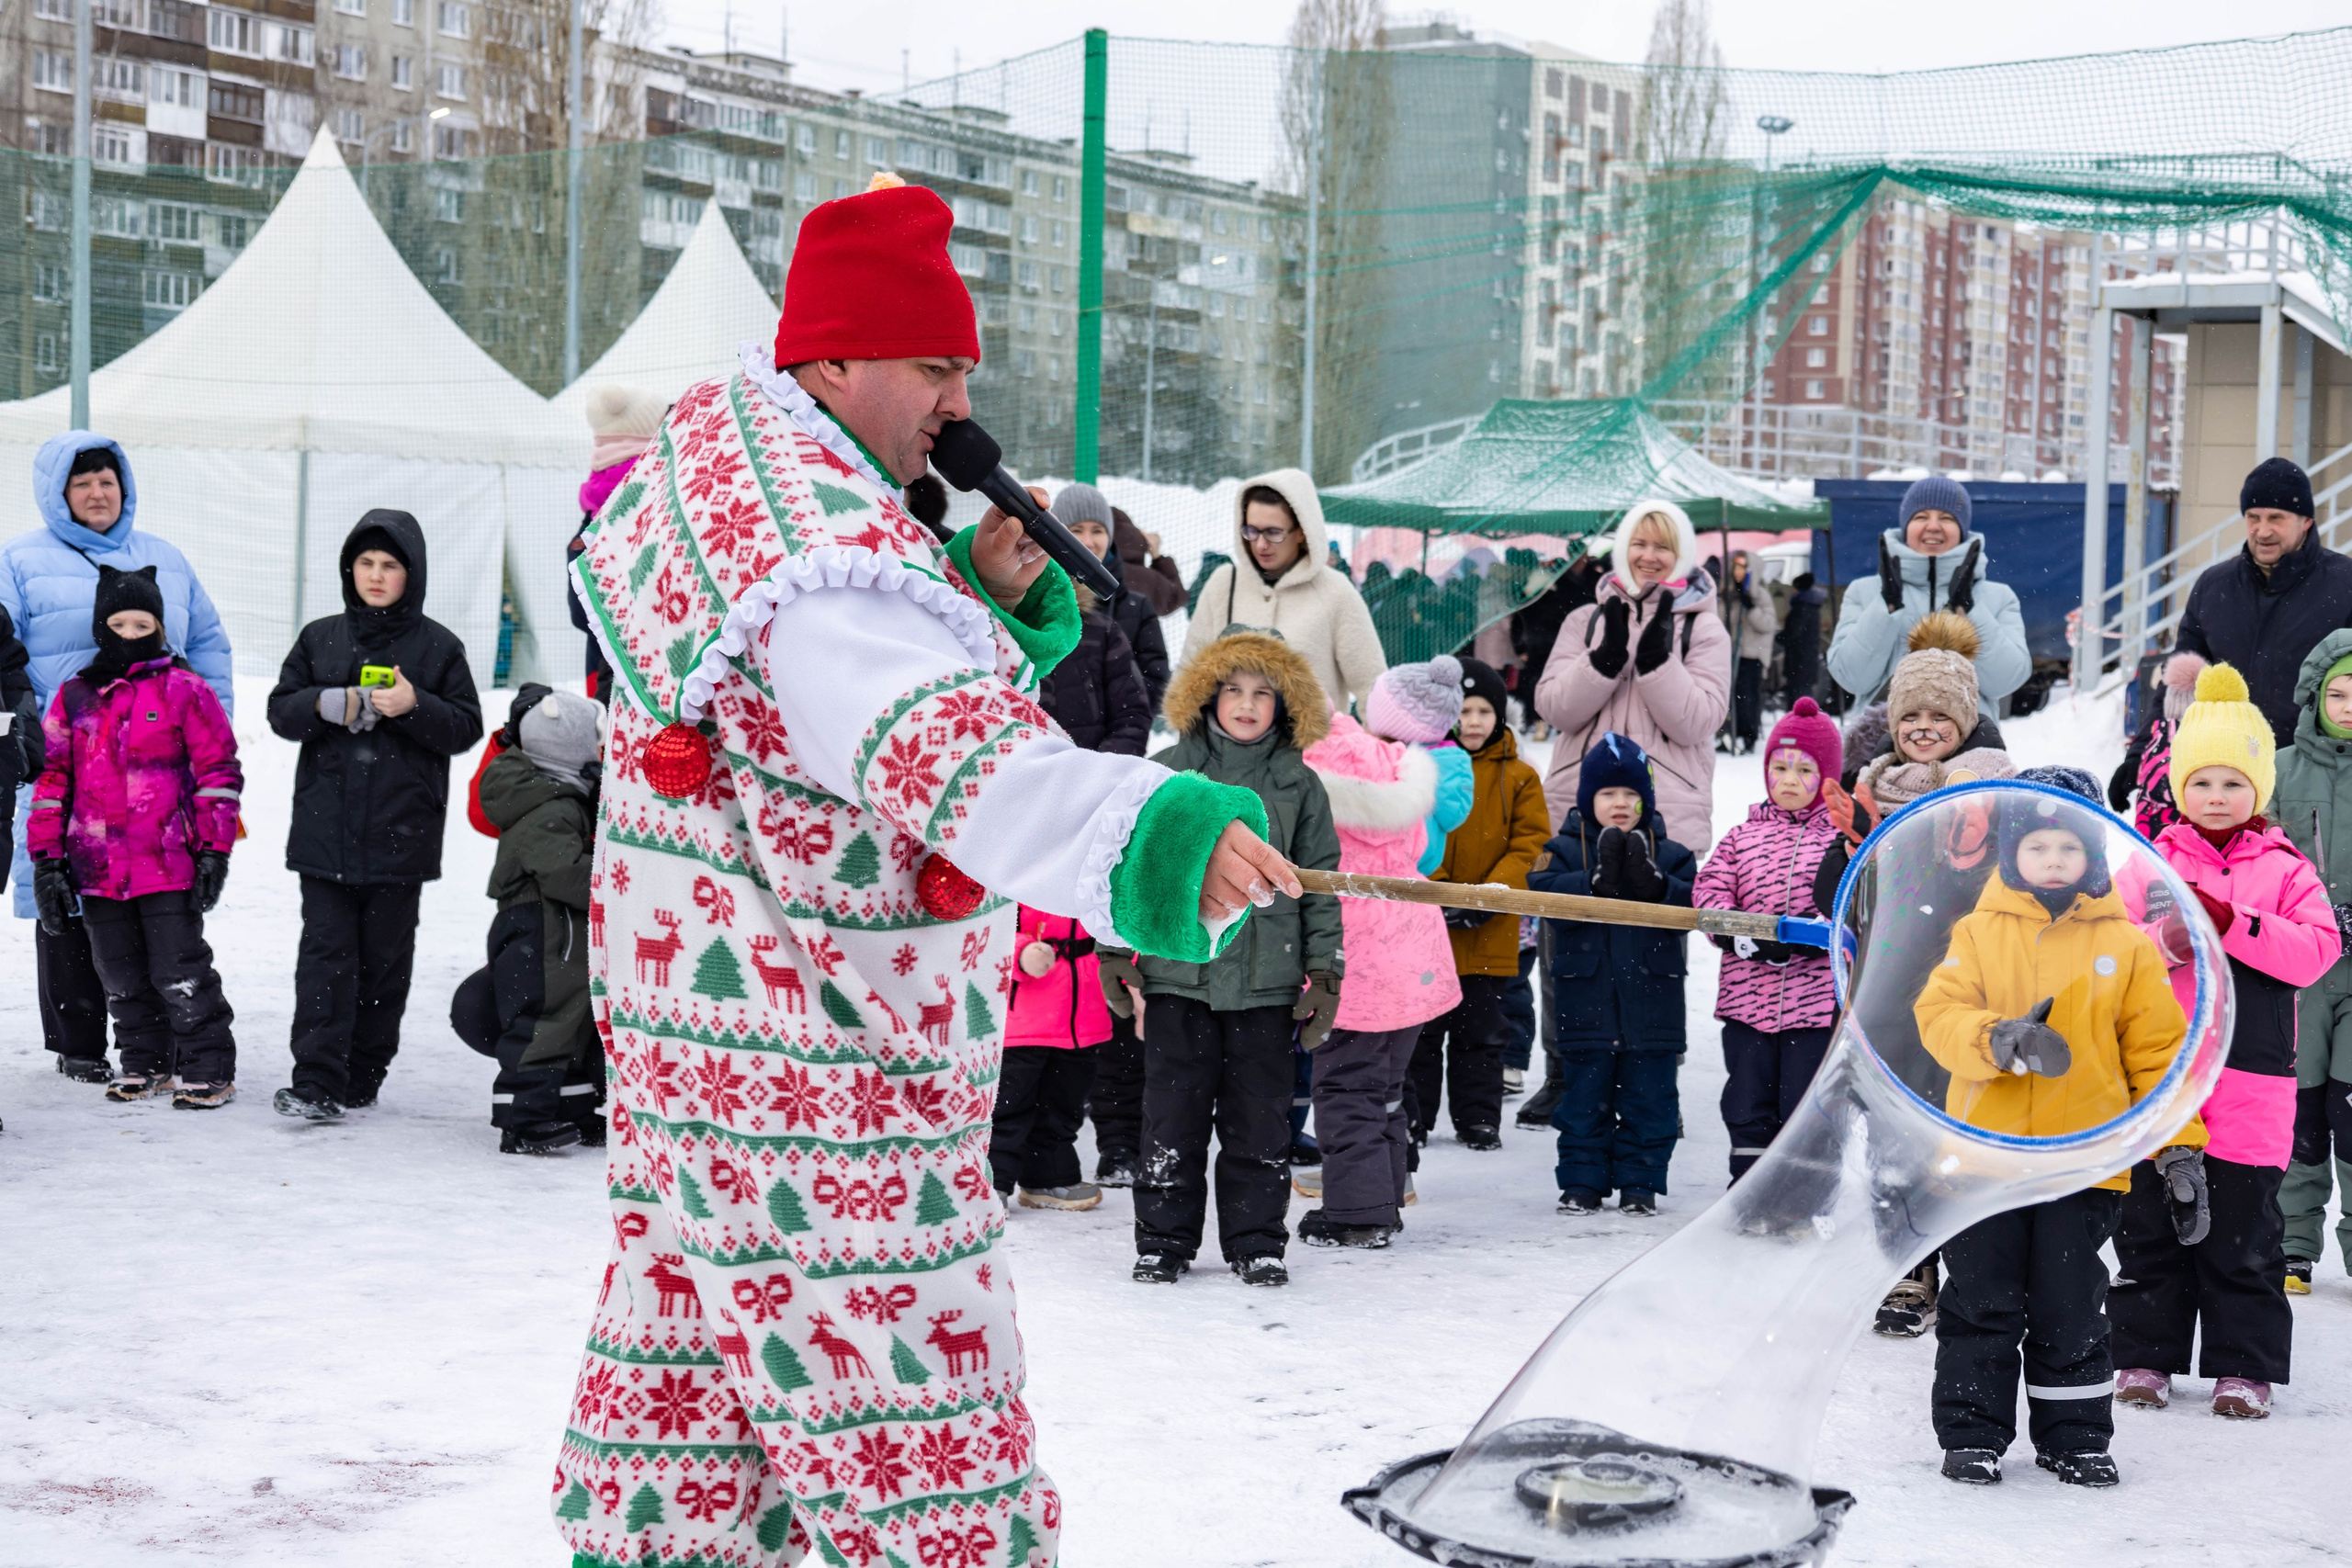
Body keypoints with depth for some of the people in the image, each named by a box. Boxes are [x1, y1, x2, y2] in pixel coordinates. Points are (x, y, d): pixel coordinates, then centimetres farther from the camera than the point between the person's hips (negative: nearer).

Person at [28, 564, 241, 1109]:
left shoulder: (184, 690, -2)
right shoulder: (74, 697, 9)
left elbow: (218, 770, -1)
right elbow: (52, 777, 13)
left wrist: (213, 850, -6)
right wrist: (46, 858, 8)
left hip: (168, 863, -5)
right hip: (97, 865, 5)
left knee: (179, 973, -4)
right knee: (121, 976, 13)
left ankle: (209, 1069, 5)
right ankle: (147, 1063, 26)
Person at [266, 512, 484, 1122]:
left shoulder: (437, 646, 5)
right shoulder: (321, 638, 11)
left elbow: (466, 727, 3)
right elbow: (281, 711, 9)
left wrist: (415, 706, -15)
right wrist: (326, 703, -11)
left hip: (401, 831, -1)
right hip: (325, 825, 1)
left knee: (385, 956, 5)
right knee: (325, 951, -6)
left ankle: (362, 1077, 15)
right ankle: (317, 1081, -9)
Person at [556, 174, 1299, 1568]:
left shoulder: (721, 458, 11)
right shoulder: (821, 550, -24)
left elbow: (897, 672, 17)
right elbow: (950, 749, -42)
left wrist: (994, 594, -3)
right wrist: (1158, 832, -55)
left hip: (694, 1019, 11)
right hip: (819, 1080, -11)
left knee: (696, 1343, 22)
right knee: (908, 1404, -8)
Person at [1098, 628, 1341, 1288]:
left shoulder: (1299, 785, 6)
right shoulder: (1166, 772, 4)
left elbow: (1322, 883, 9)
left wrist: (1325, 972, 5)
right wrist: (1113, 949, 3)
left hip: (1266, 979, 1)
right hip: (1177, 971, 0)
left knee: (1259, 1116, 5)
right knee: (1173, 1111, 4)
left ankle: (1255, 1241, 16)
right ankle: (1165, 1239, 14)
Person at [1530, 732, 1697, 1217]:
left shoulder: (1669, 854, 6)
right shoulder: (1566, 850, 3)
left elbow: (1694, 903, -5)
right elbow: (1543, 892, -14)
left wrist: (1656, 886, -21)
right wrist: (1596, 882, -26)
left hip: (1652, 1000, 1)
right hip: (1587, 1001, -1)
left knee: (1649, 1098, 5)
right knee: (1584, 1095, 6)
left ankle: (1641, 1182, 14)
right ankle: (1583, 1181, 15)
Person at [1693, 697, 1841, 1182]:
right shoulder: (1742, 838, 10)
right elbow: (1709, 893, 1)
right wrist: (1746, 938, -17)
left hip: (1818, 999, -3)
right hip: (1747, 996, 3)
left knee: (1806, 1108, 2)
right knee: (1747, 1107, 9)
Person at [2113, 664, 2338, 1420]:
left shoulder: (2285, 867, 5)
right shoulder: (2153, 860, 7)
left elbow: (2319, 950, -9)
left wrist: (2232, 924, -19)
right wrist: (2165, 941, -20)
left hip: (2252, 1080, -1)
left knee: (2243, 1230, 4)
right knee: (2153, 1223, 8)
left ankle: (2244, 1366, 13)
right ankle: (2144, 1356, 18)